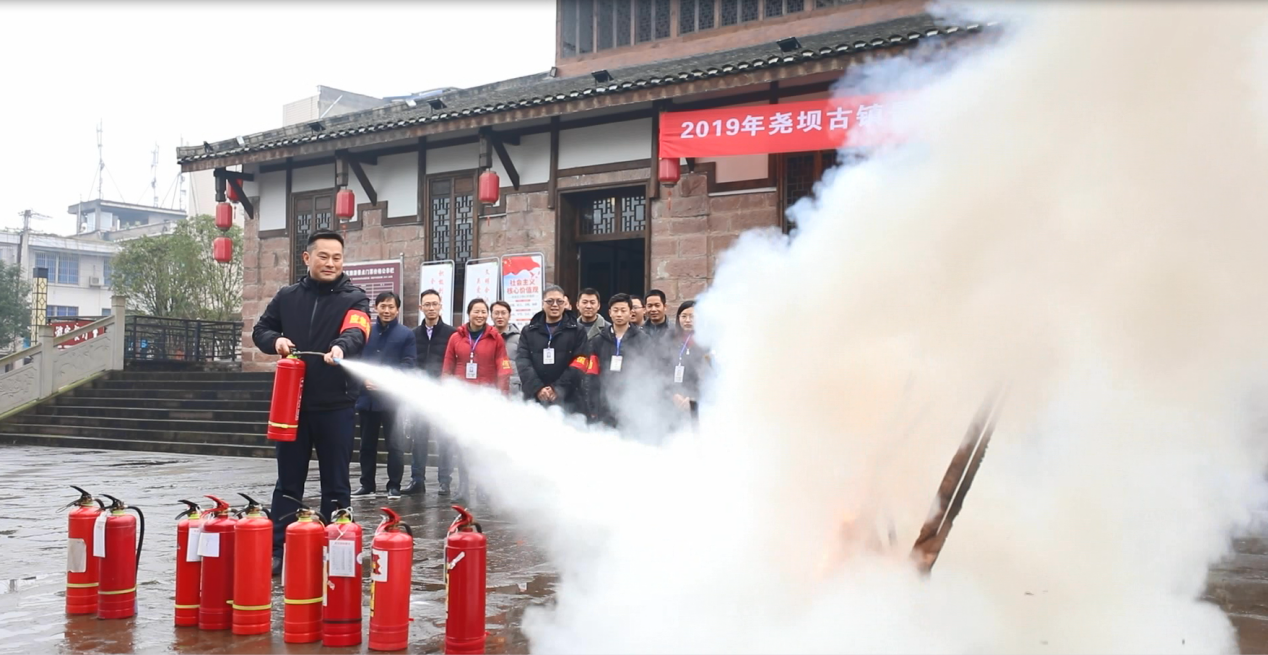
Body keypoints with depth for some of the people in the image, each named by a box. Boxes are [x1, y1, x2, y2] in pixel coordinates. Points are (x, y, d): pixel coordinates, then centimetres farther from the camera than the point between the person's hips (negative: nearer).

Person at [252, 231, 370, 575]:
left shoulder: (354, 298, -3)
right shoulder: (287, 297, 8)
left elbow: (356, 331, -22)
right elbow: (260, 330, 15)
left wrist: (341, 347, -45)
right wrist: (275, 340, -8)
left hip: (336, 405, -2)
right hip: (292, 402, 3)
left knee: (335, 484, 5)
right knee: (288, 481, 10)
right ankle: (278, 549, 18)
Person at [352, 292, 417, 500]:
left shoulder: (405, 334, 1)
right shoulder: (366, 332, 9)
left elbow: (408, 364, -5)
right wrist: (364, 378, -12)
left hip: (393, 399, -3)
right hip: (367, 397, 3)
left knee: (394, 444, 0)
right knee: (367, 443, 11)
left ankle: (394, 486, 7)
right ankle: (367, 485, 20)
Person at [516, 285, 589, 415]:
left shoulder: (577, 331, 7)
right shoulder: (528, 331, 13)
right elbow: (522, 362, 1)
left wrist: (558, 389, -15)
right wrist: (537, 388, -14)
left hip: (568, 401, -2)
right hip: (534, 398, 2)